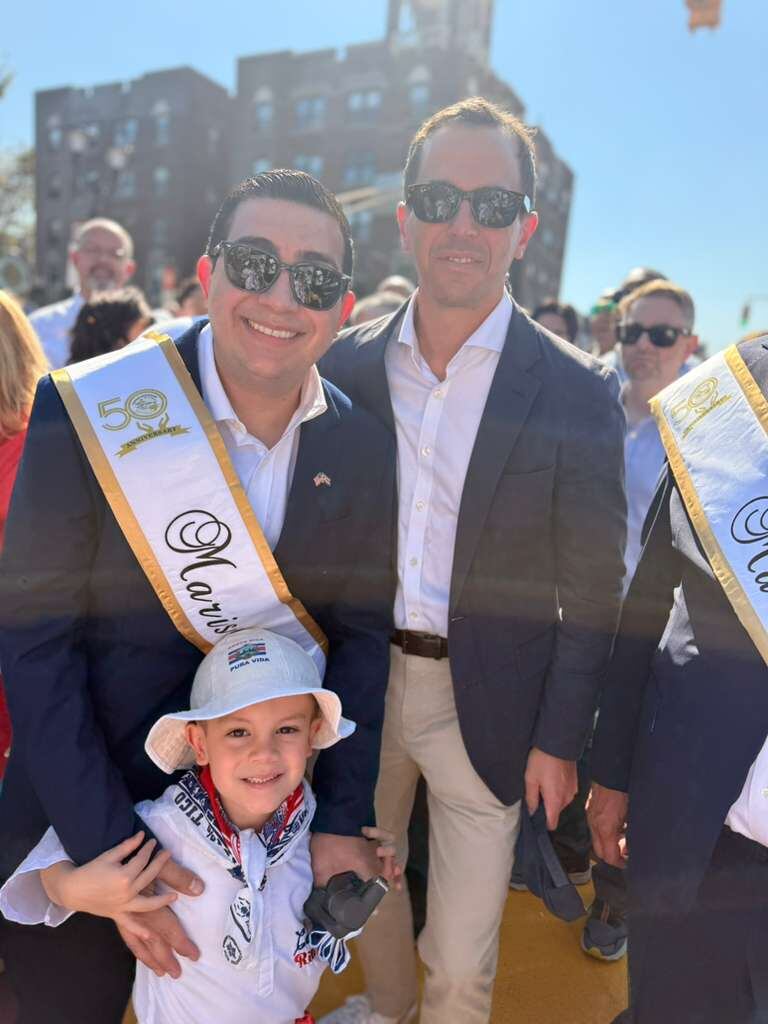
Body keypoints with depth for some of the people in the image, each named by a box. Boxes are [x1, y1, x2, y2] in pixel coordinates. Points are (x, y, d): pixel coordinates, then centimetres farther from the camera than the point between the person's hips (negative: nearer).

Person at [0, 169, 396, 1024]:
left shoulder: (363, 447, -9)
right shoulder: (86, 415, -19)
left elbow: (362, 632, -3)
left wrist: (342, 819, -6)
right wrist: (109, 848, -16)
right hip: (81, 817, -2)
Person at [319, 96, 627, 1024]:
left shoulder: (576, 392, -12)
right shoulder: (347, 366, -3)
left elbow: (591, 589, -7)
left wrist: (559, 739, -6)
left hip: (484, 702, -3)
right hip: (358, 679, 4)